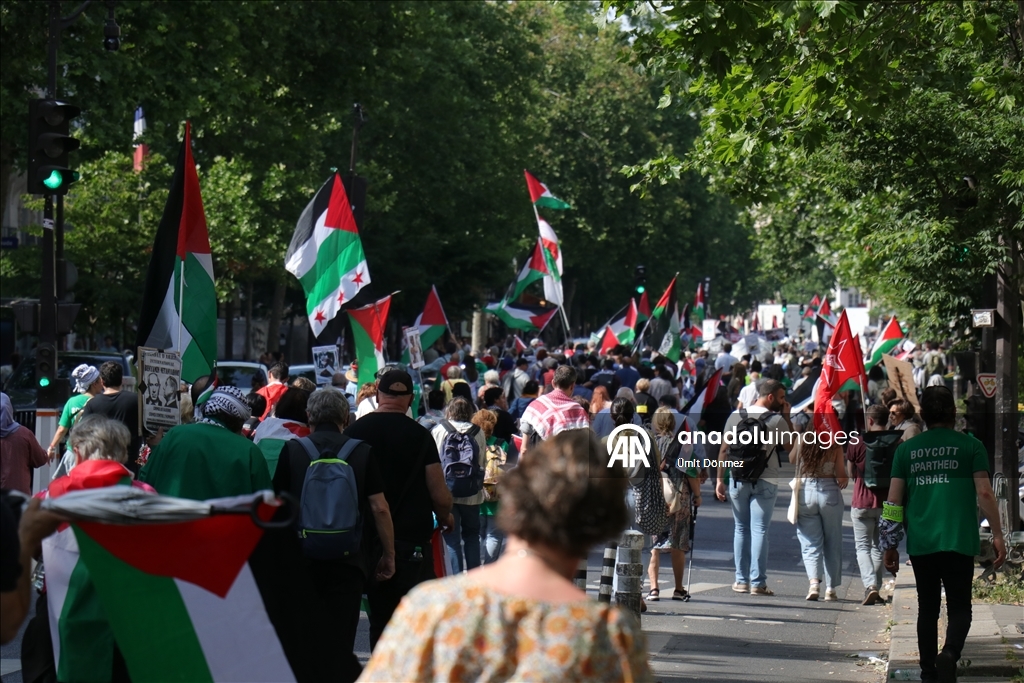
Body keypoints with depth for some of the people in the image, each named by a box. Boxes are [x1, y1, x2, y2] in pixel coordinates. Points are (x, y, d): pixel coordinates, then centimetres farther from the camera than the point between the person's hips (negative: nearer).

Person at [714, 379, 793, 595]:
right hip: (765, 482, -3)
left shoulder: (736, 416, 2)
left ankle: (742, 580, 12)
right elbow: (791, 446, 5)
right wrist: (787, 417, 7)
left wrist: (720, 479, 8)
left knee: (741, 529, 12)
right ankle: (757, 582, -5)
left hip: (738, 480, 3)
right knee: (759, 530, -2)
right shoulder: (777, 421, -8)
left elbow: (724, 450, 2)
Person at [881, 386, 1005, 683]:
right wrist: (997, 535, 1)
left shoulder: (907, 448, 7)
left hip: (920, 544, 3)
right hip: (959, 542, -2)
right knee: (959, 608, 2)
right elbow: (984, 493, -5)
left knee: (927, 609, 14)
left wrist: (889, 545, 12)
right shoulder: (970, 446, 0)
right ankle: (949, 653, -24)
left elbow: (893, 500, 7)